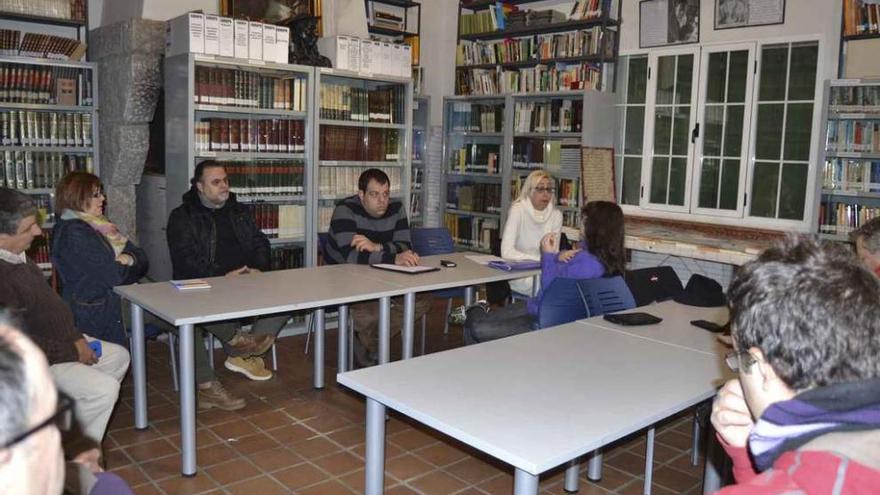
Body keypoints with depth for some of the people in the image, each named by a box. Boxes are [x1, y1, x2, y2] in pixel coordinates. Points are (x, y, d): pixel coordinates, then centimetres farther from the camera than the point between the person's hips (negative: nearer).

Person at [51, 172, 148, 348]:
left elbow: (140, 256, 10)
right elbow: (112, 275, -19)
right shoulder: (73, 233, -14)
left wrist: (129, 258, -12)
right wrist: (127, 266, 1)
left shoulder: (97, 226, 13)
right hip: (90, 318, -8)